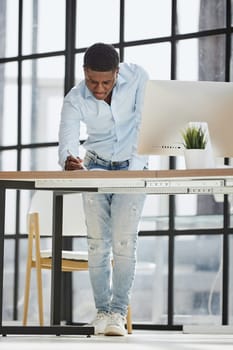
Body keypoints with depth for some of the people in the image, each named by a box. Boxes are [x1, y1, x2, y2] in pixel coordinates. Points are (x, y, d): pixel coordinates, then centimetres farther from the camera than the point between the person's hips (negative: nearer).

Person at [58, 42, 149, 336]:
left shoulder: (137, 78, -18)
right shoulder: (74, 100, -18)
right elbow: (67, 140, -30)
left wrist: (136, 167, -20)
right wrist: (69, 161, -53)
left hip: (131, 168, -1)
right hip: (96, 168, 1)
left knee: (124, 242, -11)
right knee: (98, 243, -3)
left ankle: (118, 313, -5)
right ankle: (102, 312, 6)